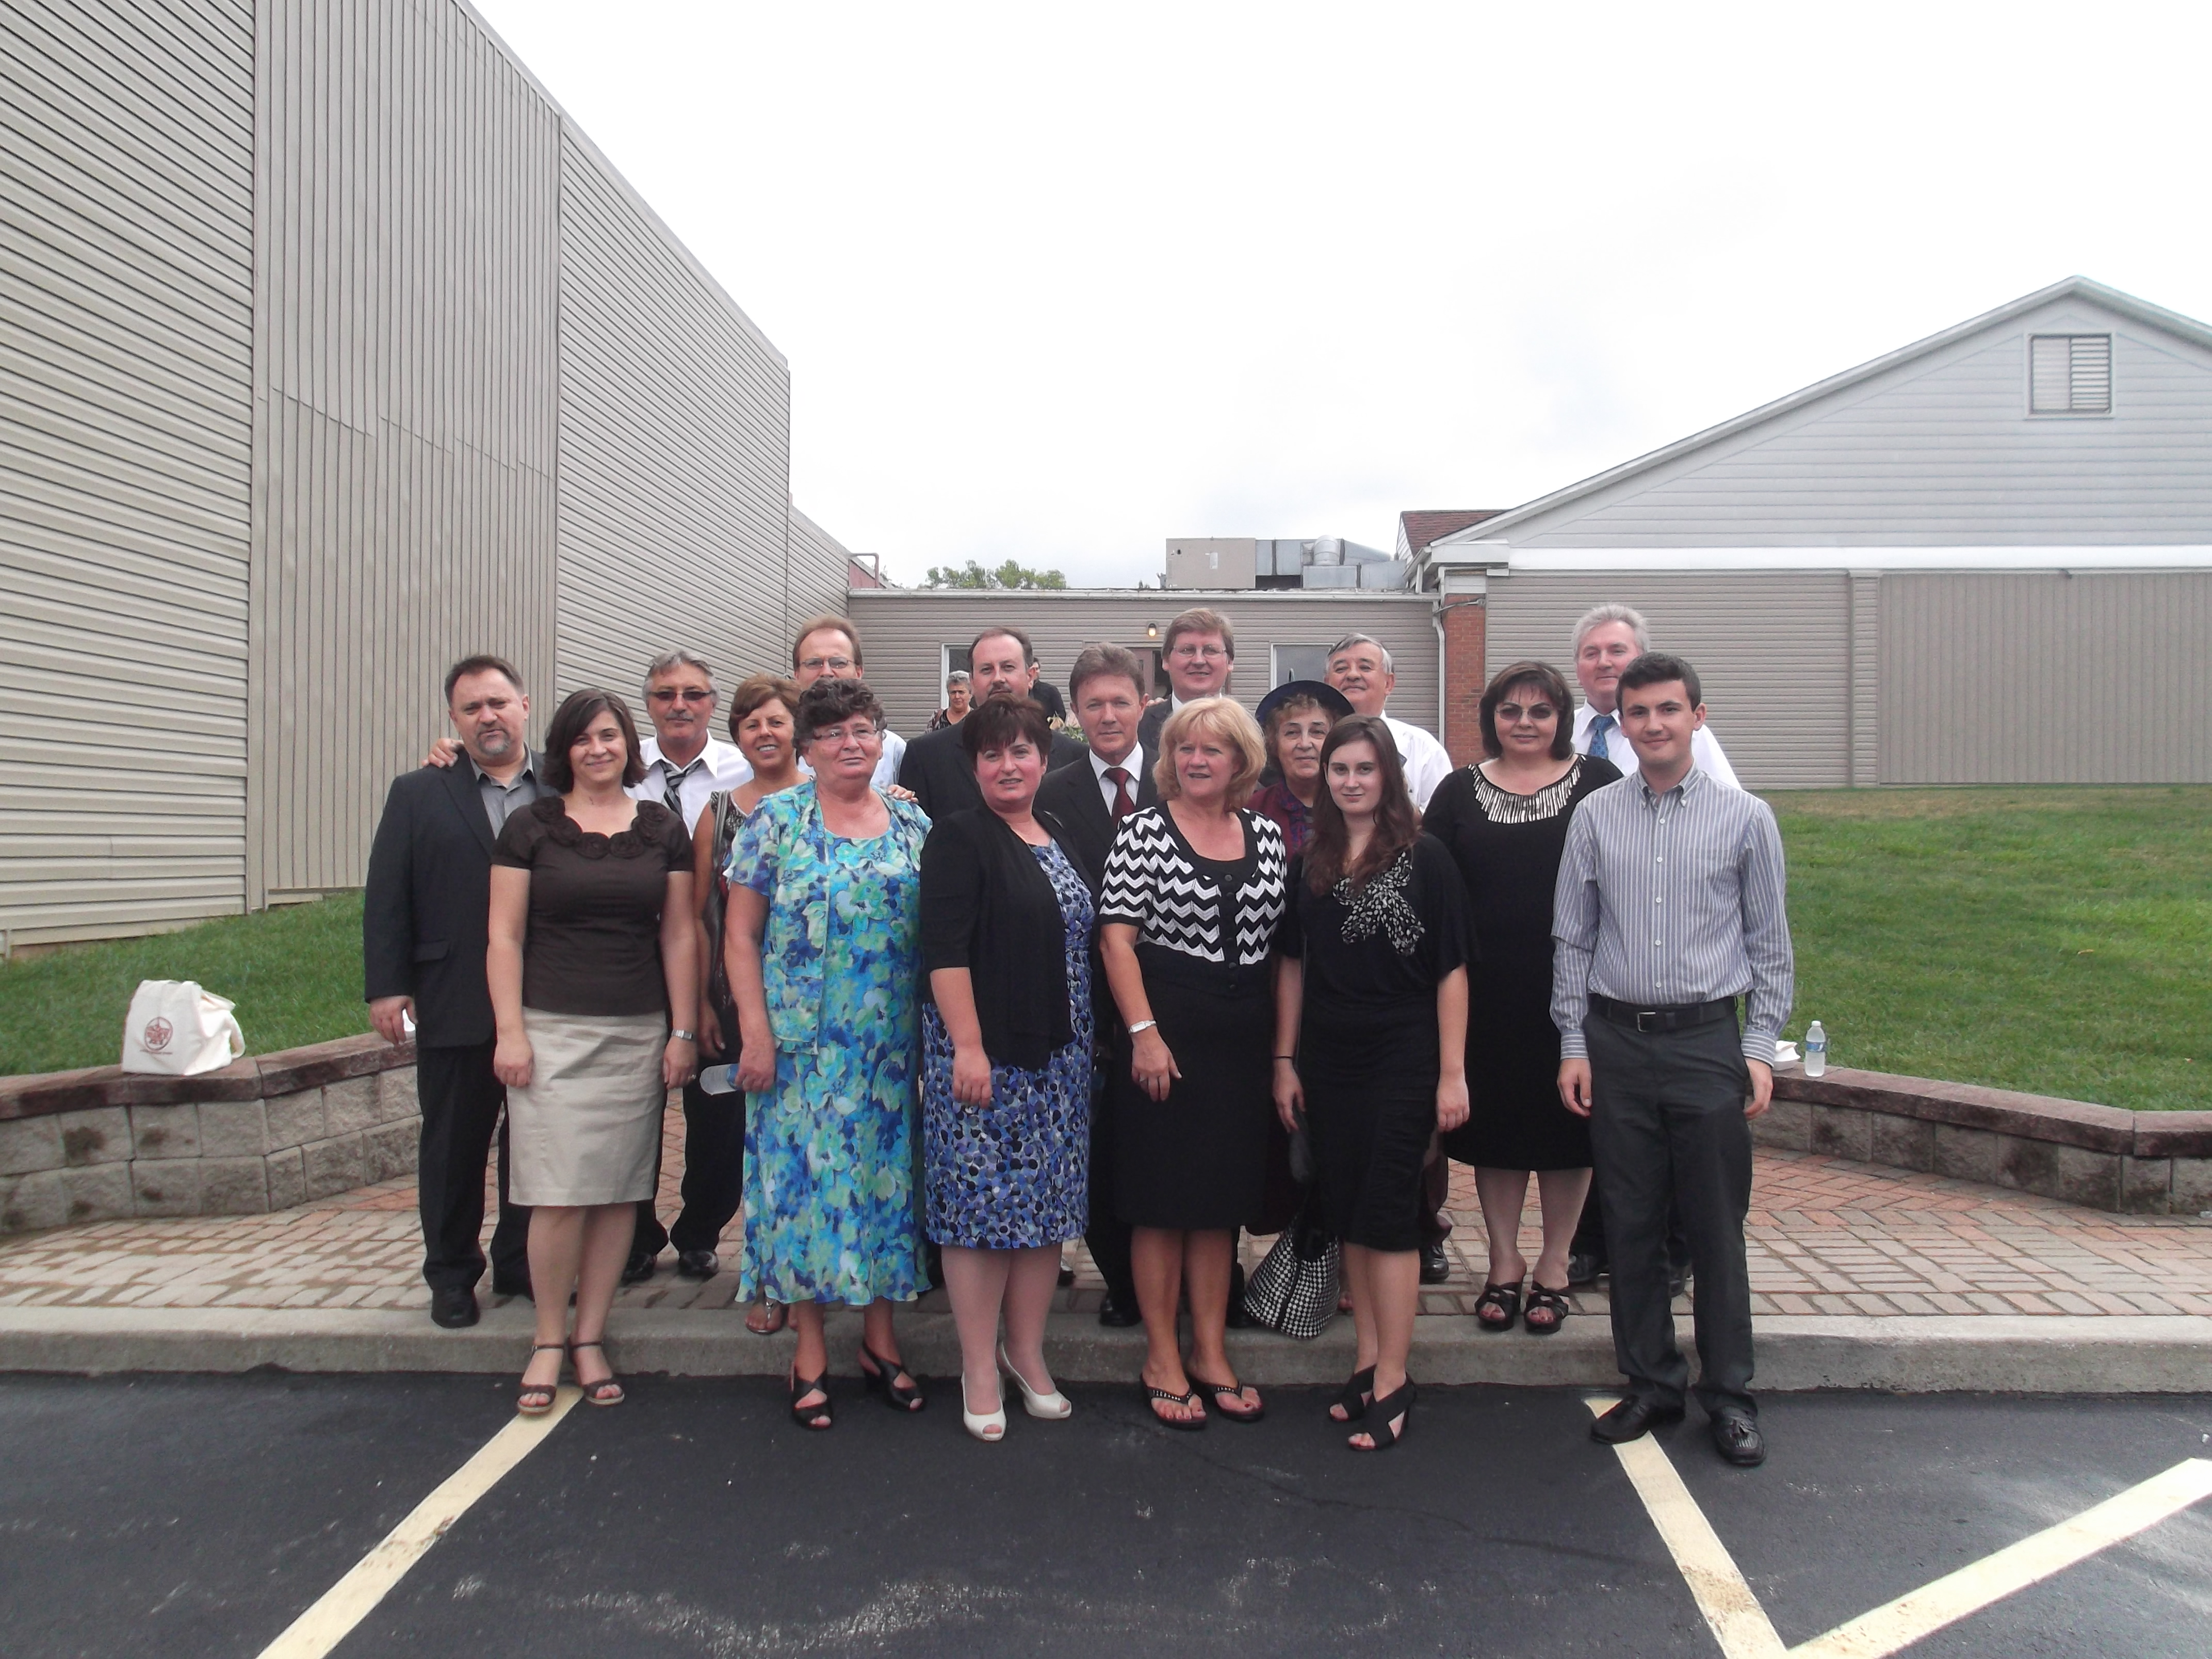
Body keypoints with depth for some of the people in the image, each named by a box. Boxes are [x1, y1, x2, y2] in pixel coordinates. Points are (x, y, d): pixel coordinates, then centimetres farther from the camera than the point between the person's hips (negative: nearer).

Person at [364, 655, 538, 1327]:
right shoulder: (418, 795, 5)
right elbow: (386, 899, 2)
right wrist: (386, 986, -5)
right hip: (456, 1009, 0)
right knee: (453, 1146, 11)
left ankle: (523, 1264, 26)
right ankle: (451, 1275, 26)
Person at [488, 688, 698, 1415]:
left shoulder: (662, 829, 8)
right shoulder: (531, 826, 3)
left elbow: (678, 935, 9)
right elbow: (504, 938, 1)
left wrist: (683, 1031, 4)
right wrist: (510, 1031, -6)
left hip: (638, 1035, 2)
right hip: (551, 1030, -2)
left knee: (619, 1191, 4)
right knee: (560, 1196, -6)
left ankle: (590, 1336, 18)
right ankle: (549, 1340, 12)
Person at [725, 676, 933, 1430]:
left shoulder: (913, 825, 7)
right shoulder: (776, 820, -1)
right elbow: (740, 935, -2)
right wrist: (755, 1032, -9)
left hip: (893, 1048, 3)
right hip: (802, 1046, -2)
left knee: (884, 1177, 9)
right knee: (804, 1177, 3)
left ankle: (880, 1336, 23)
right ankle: (809, 1350, 16)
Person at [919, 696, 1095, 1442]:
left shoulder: (1060, 836, 14)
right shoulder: (959, 838, -6)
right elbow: (944, 949, -14)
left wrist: (1086, 1044, 13)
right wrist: (967, 1046, -21)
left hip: (1058, 1054, 6)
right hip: (982, 1050, -6)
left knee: (1047, 1201, 10)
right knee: (982, 1199, -2)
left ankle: (1026, 1351, 23)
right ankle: (979, 1368, 11)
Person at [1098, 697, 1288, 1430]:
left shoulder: (1266, 835, 8)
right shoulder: (1143, 831, -3)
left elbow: (1280, 939, 11)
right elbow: (1116, 936, -9)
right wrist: (1144, 1033, -16)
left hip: (1243, 1039, 4)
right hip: (1166, 1031, -4)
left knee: (1223, 1198, 12)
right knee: (1161, 1197, 4)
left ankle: (1211, 1353, 24)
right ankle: (1162, 1360, 17)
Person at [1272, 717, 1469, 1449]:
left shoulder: (1424, 859, -6)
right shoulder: (1309, 864, 6)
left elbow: (1451, 971, -6)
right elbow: (1292, 964, 11)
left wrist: (1452, 1072, -9)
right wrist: (1285, 1060, 8)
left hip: (1403, 1061, -4)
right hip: (1328, 1062, 5)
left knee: (1387, 1215, -2)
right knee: (1347, 1216, 10)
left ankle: (1392, 1382, 9)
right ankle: (1368, 1362, 23)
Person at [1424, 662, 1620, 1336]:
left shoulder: (1599, 782, 2)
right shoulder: (1459, 791, 6)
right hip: (1487, 993, 1)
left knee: (1567, 1123, 8)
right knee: (1495, 1124, 9)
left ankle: (1554, 1267, 23)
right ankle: (1504, 1262, 24)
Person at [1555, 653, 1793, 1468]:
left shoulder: (1745, 817, 1)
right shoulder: (1595, 817, 4)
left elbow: (1769, 944, 5)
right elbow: (1572, 939, 7)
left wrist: (1761, 1048, -1)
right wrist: (1573, 1044, 3)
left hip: (1708, 1040, -1)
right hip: (1616, 1041, 2)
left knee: (1716, 1227, 5)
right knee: (1631, 1224, 9)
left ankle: (1730, 1395, 21)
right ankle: (1652, 1383, 25)